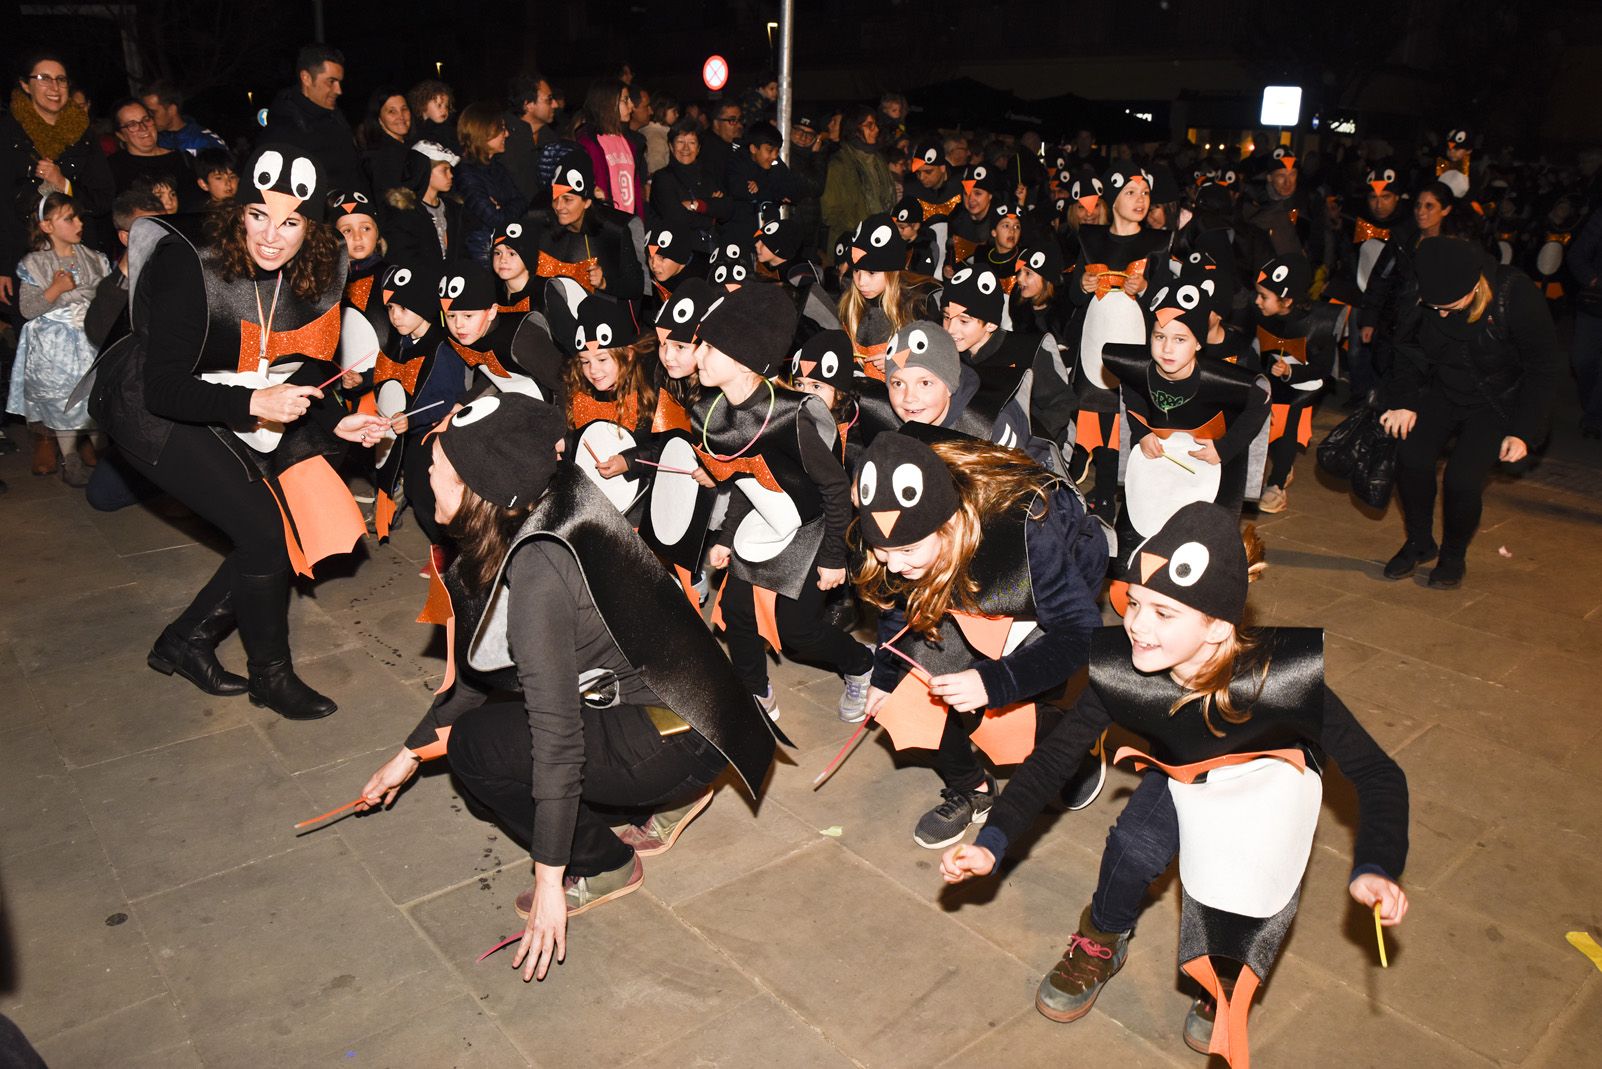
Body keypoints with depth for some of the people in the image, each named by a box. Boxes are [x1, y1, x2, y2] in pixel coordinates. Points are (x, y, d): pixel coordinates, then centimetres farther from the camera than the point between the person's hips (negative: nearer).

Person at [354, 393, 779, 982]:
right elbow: (476, 667, 15)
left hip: (680, 737, -9)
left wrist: (549, 881, -19)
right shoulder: (517, 533, 3)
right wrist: (408, 754, 22)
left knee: (474, 745, -7)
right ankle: (667, 799, 19)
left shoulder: (538, 567, -25)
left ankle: (602, 867, 9)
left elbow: (558, 732, -25)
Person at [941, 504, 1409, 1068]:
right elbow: (1055, 755, -20)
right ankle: (1100, 944, 10)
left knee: (1244, 869, -26)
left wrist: (1374, 869, -43)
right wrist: (992, 841, -31)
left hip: (1270, 774, -1)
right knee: (1135, 842, -24)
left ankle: (1225, 983, 9)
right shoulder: (1118, 668, -31)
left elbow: (1378, 773, -26)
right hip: (1181, 778, 2)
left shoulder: (1283, 676, -38)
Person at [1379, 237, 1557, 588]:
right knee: (1411, 456, -19)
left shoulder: (1517, 298, -24)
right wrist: (1403, 401, -11)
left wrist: (1523, 431, -14)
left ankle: (1454, 556, 8)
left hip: (1496, 404, -3)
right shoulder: (1424, 299, -16)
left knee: (1462, 478, -20)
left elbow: (1541, 371, -12)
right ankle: (1419, 542, 5)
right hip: (1442, 394, 3)